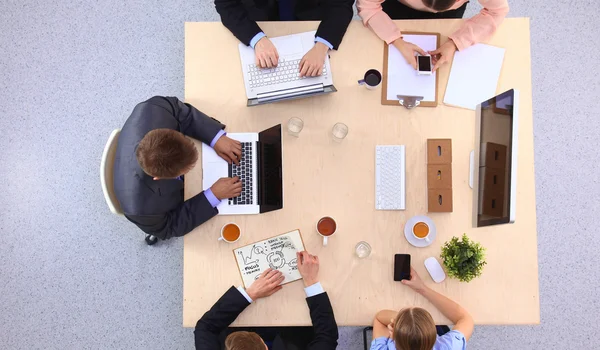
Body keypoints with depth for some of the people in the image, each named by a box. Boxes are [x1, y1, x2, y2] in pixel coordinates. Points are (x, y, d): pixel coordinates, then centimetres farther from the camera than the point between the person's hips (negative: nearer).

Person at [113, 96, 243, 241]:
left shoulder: (150, 111, -42)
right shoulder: (141, 206, -47)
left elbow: (178, 110, -19)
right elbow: (168, 228, -25)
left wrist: (217, 138, -32)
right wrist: (213, 195, -32)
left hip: (169, 162, 3)